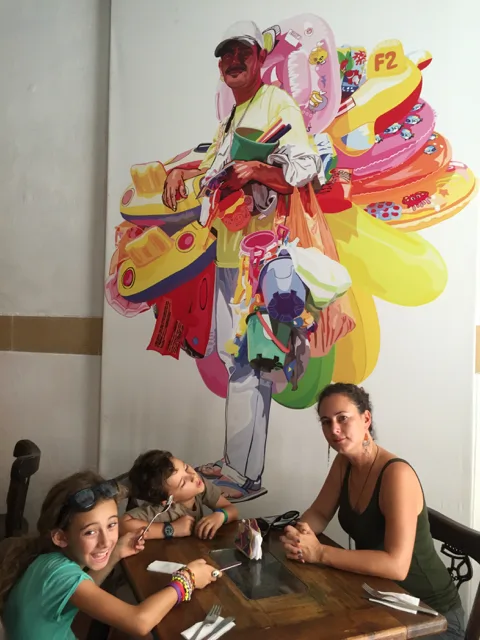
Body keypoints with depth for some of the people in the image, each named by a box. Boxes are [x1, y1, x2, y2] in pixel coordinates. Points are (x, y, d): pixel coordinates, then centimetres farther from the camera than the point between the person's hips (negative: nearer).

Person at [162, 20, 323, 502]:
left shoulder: (277, 103, -1)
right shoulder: (232, 116, 25)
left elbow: (308, 165, -12)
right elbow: (214, 163, 35)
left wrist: (254, 169, -23)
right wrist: (183, 174, 16)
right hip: (228, 250, 9)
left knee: (247, 361, -8)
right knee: (233, 357, 12)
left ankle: (246, 475, 3)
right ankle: (233, 459, 25)